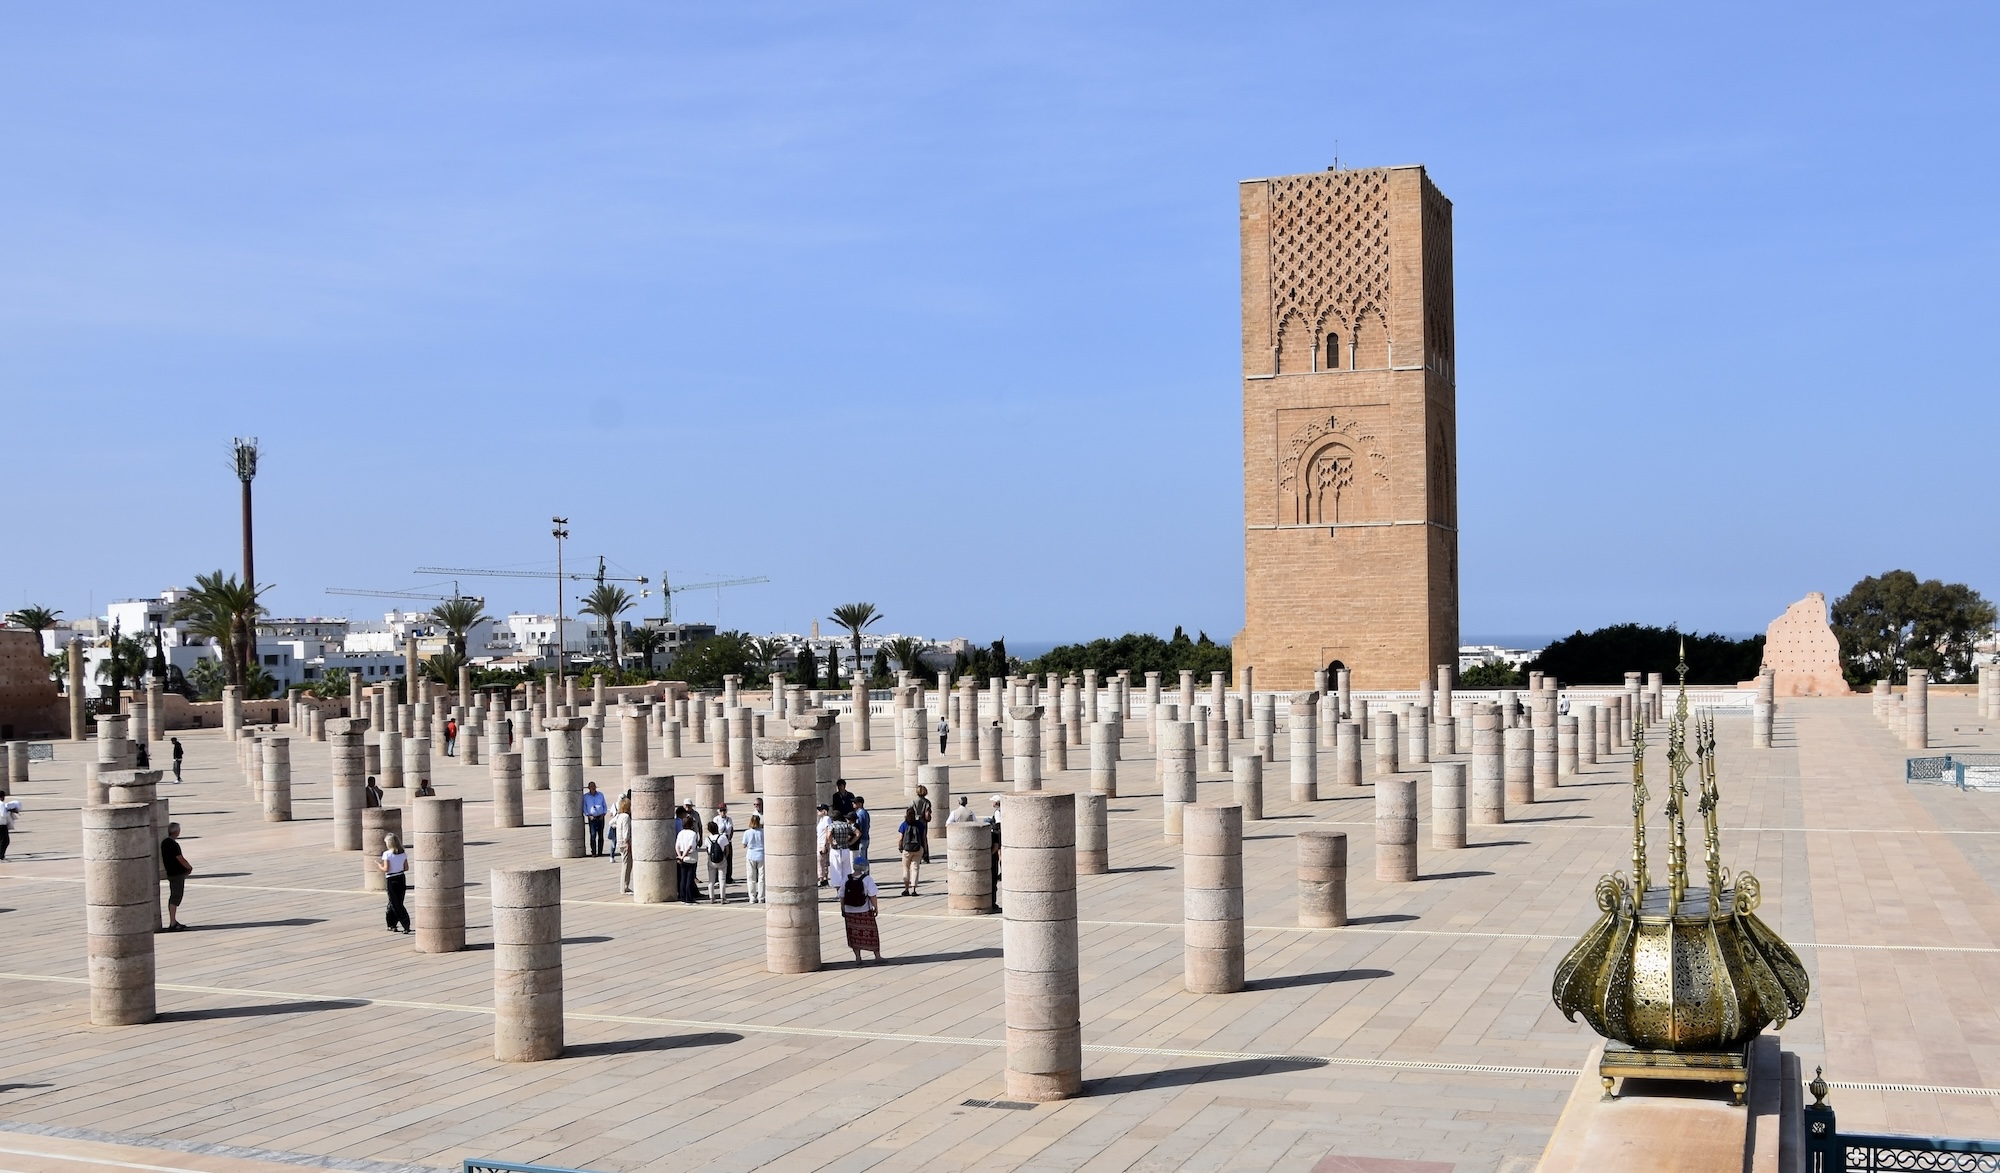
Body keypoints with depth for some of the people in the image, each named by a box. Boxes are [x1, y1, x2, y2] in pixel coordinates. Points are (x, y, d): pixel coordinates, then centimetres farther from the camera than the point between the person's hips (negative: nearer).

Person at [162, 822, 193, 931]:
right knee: (176, 897, -7)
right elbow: (181, 859, -19)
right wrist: (189, 867, 0)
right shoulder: (173, 844, -21)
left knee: (173, 897, 16)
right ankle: (172, 924, -7)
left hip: (171, 872, 10)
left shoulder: (165, 842, 9)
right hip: (177, 874, -10)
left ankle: (173, 921, 24)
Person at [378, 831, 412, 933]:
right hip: (402, 878, 6)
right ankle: (392, 925, 27)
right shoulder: (403, 853, 1)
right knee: (397, 903, 18)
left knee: (396, 905, -1)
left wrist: (379, 865, 3)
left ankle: (406, 925, -10)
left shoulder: (387, 854, -13)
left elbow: (386, 869, -15)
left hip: (392, 880, -6)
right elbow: (406, 868, 3)